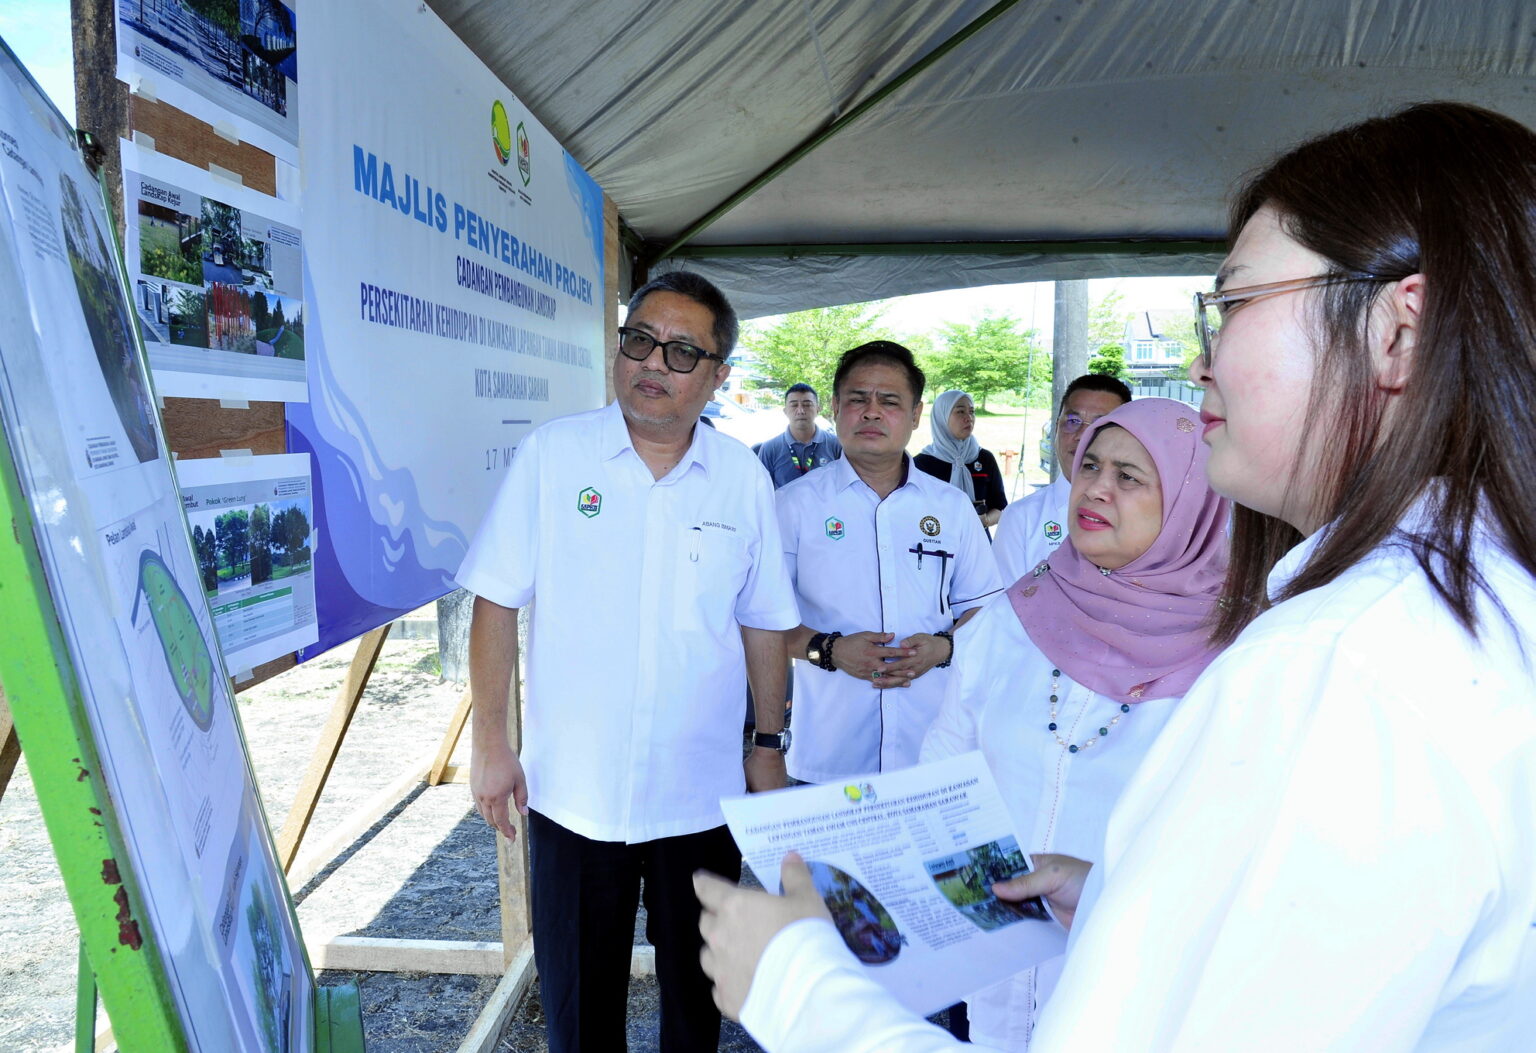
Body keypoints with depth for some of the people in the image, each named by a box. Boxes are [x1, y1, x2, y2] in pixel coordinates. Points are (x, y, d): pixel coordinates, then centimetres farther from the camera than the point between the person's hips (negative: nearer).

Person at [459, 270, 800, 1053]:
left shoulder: (744, 478, -2)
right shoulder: (551, 454, -7)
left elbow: (764, 623, 6)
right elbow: (497, 602, -5)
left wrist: (769, 745, 7)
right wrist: (491, 744, -6)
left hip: (701, 796, 2)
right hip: (571, 792, -1)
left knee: (697, 987, 20)